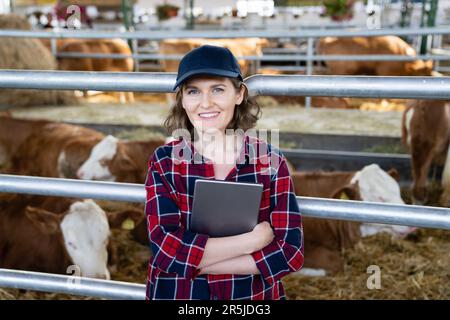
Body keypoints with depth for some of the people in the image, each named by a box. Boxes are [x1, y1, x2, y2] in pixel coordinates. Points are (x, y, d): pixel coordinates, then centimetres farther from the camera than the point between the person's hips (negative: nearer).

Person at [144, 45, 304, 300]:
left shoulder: (270, 160, -10)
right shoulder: (164, 162, -11)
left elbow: (290, 250, -16)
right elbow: (165, 249, -20)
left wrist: (192, 262, -20)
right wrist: (254, 239, -21)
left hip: (256, 293, 0)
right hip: (176, 293, 0)